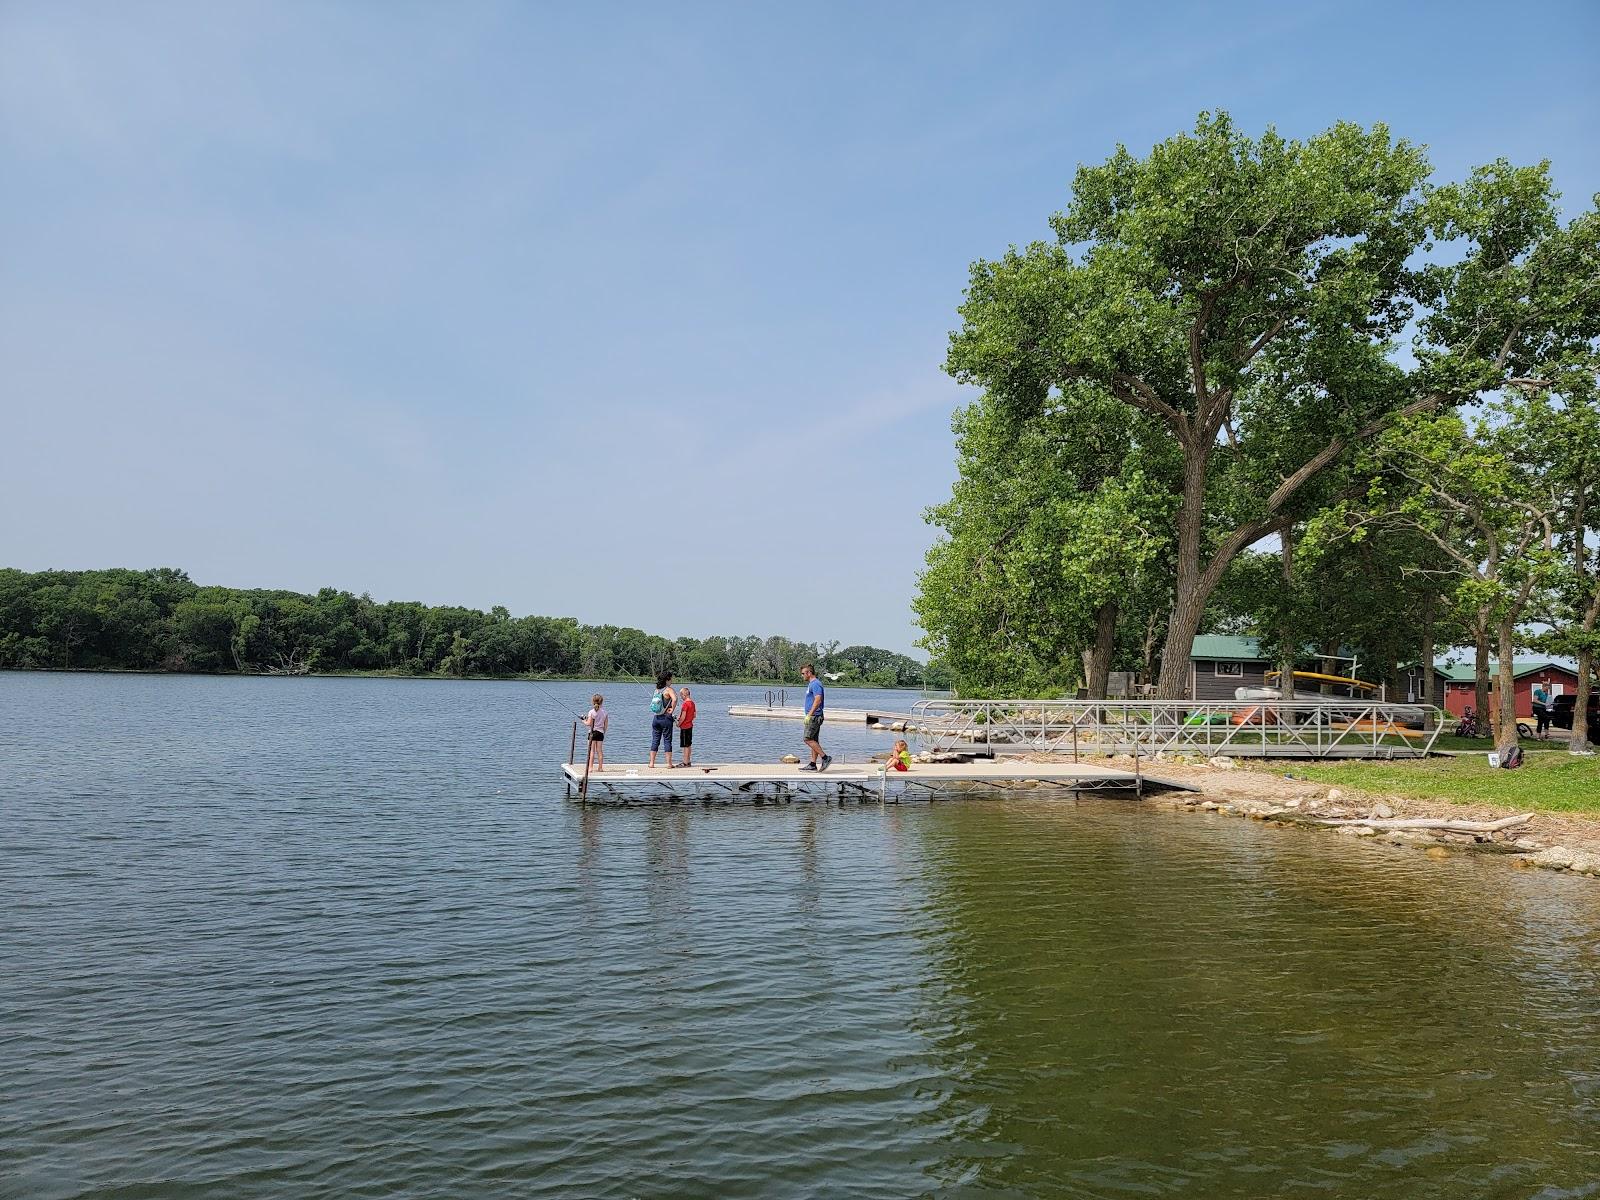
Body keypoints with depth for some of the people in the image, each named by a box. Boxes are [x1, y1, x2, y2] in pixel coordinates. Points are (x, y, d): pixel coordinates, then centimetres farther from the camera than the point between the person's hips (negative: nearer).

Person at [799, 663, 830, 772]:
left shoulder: (816, 684, -15)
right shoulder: (811, 684, 18)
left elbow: (818, 700, -24)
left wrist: (809, 715, -25)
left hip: (814, 717, -10)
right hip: (813, 717, 10)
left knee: (808, 739, -12)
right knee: (814, 741, 9)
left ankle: (825, 758, -9)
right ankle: (813, 764, 11)